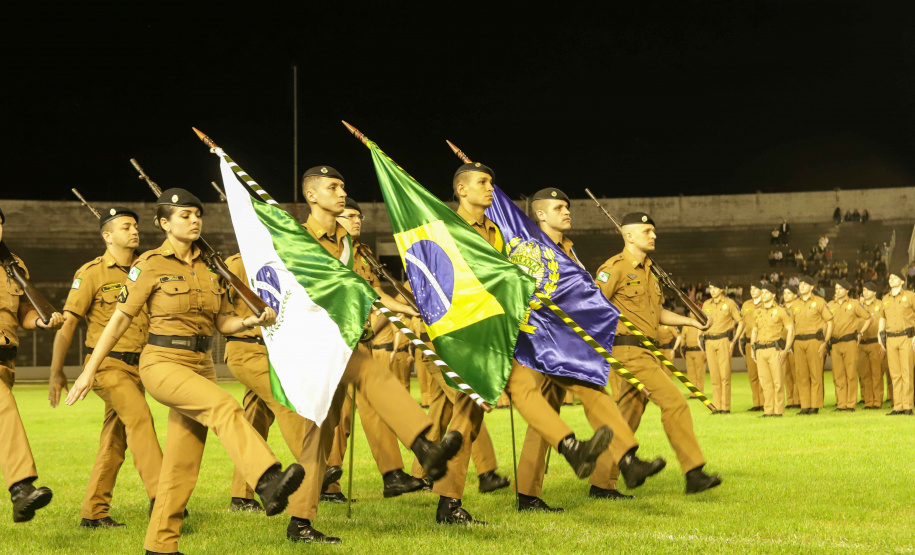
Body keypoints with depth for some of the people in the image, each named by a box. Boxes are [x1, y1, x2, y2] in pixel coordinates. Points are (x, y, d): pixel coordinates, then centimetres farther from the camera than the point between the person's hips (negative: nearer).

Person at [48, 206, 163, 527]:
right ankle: (160, 498, -27)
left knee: (116, 439, 7)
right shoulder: (92, 273, -5)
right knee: (139, 417, -23)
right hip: (107, 365, -6)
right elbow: (68, 322, -5)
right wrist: (56, 372, -7)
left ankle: (94, 512, 15)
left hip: (137, 366, 6)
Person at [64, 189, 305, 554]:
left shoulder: (209, 267, 13)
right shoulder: (150, 264, -3)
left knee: (183, 463, 4)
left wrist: (254, 321, -5)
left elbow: (223, 323, 15)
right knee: (224, 407, -32)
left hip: (201, 366, 6)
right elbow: (120, 319, -2)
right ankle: (269, 483, -49)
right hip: (162, 362, -6)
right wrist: (89, 371, -2)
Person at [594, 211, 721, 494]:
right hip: (630, 351, -9)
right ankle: (694, 473, -15)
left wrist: (693, 322, 16)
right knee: (674, 401, -16)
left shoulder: (647, 270, 20)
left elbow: (658, 313, 26)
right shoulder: (615, 268, -8)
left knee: (627, 418, 10)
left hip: (648, 352, 9)